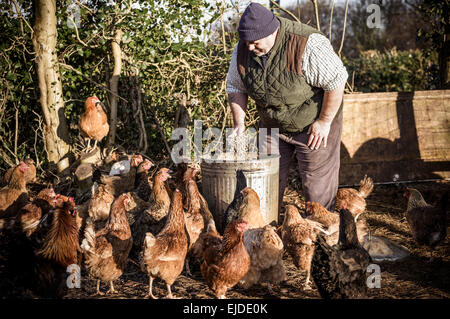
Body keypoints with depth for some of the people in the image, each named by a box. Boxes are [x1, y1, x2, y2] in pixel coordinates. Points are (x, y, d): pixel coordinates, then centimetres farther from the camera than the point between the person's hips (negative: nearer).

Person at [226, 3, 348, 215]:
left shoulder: (308, 45, -29)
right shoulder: (242, 50, -10)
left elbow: (336, 81, -24)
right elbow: (235, 87, 4)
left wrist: (325, 121, -20)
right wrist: (239, 122, -6)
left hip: (312, 124, -5)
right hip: (272, 125, 5)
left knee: (317, 186, -2)